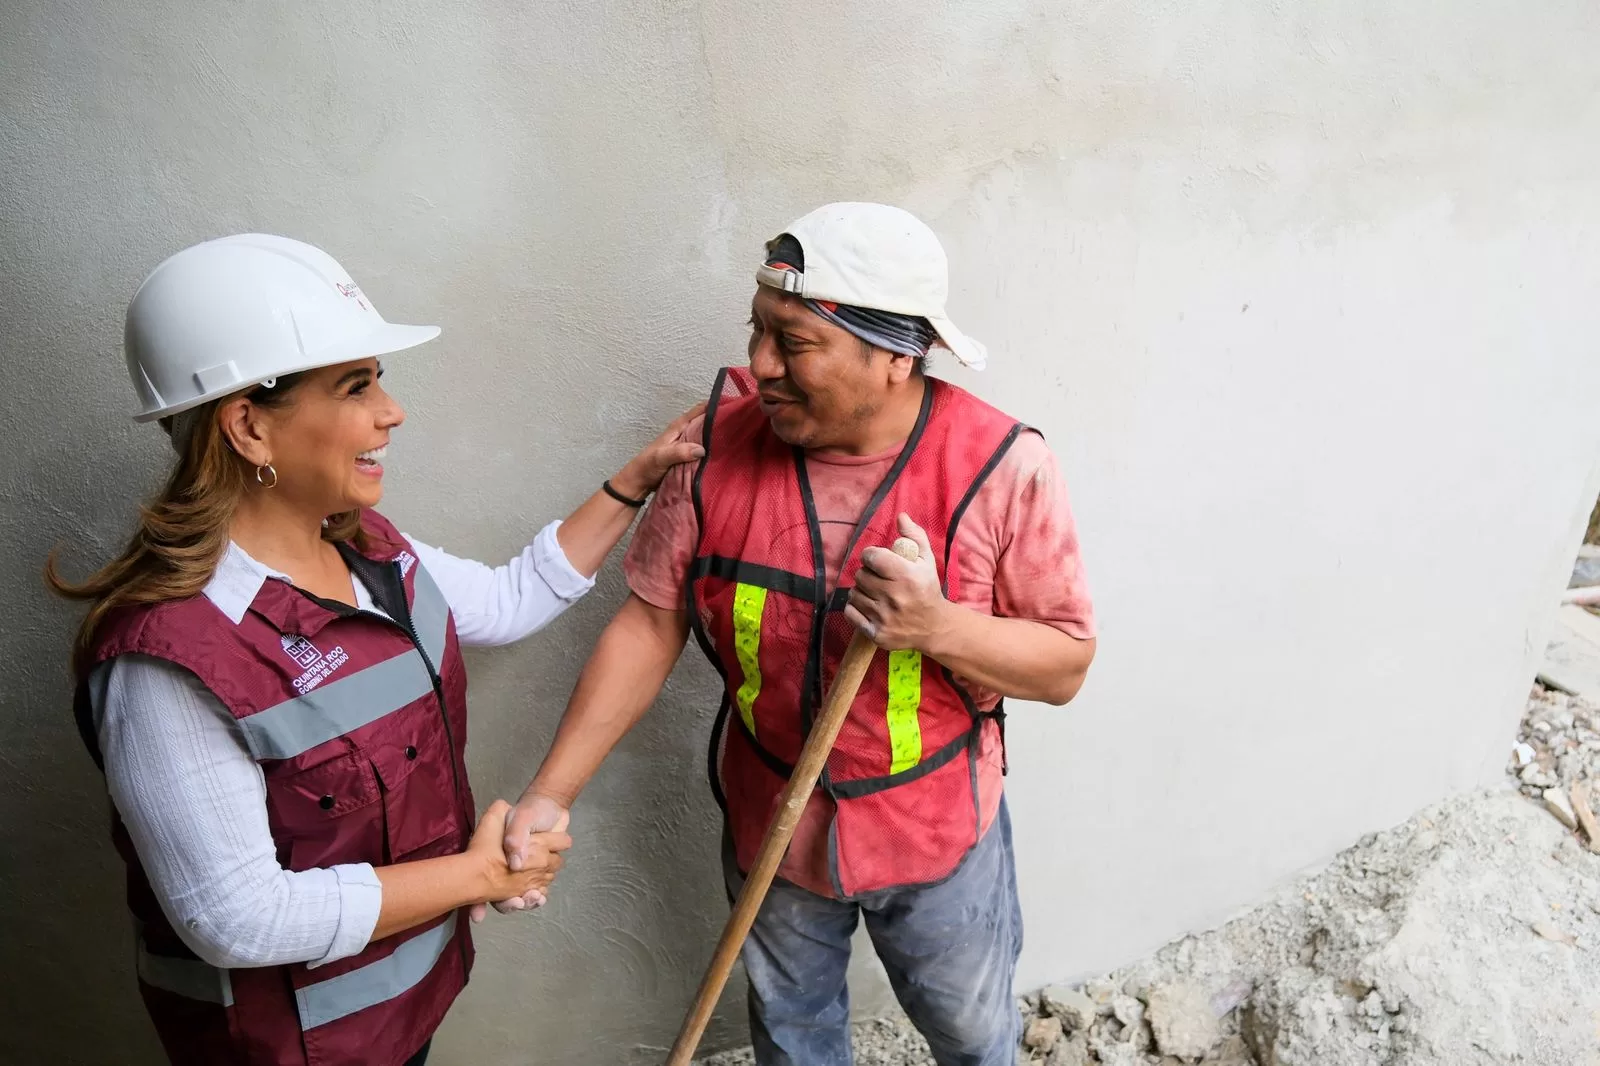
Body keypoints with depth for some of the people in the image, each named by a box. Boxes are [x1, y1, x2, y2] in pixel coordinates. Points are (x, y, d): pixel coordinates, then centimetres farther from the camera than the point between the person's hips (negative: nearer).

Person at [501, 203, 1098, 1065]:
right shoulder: (720, 444, -15)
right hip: (769, 826, 2)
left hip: (937, 836, -1)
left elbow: (1065, 664, -14)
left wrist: (938, 627, -33)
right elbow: (650, 624, -9)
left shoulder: (1001, 468, -21)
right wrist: (552, 792, -14)